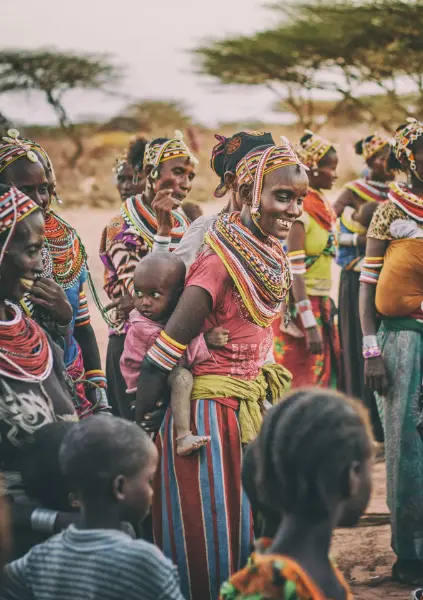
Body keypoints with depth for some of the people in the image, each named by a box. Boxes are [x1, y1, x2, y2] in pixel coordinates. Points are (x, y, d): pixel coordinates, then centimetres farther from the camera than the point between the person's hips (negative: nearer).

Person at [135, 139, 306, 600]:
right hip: (213, 411, -8)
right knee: (213, 545, 3)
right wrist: (140, 429, -15)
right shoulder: (222, 260, -23)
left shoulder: (269, 255, 3)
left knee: (253, 535, 17)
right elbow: (162, 356, -21)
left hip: (253, 403, 8)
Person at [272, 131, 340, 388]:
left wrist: (328, 307, 15)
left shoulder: (324, 206, 11)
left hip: (322, 305, 9)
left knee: (327, 380, 10)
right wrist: (309, 325, -22)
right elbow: (295, 272, -20)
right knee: (304, 386, -4)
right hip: (300, 307, -9)